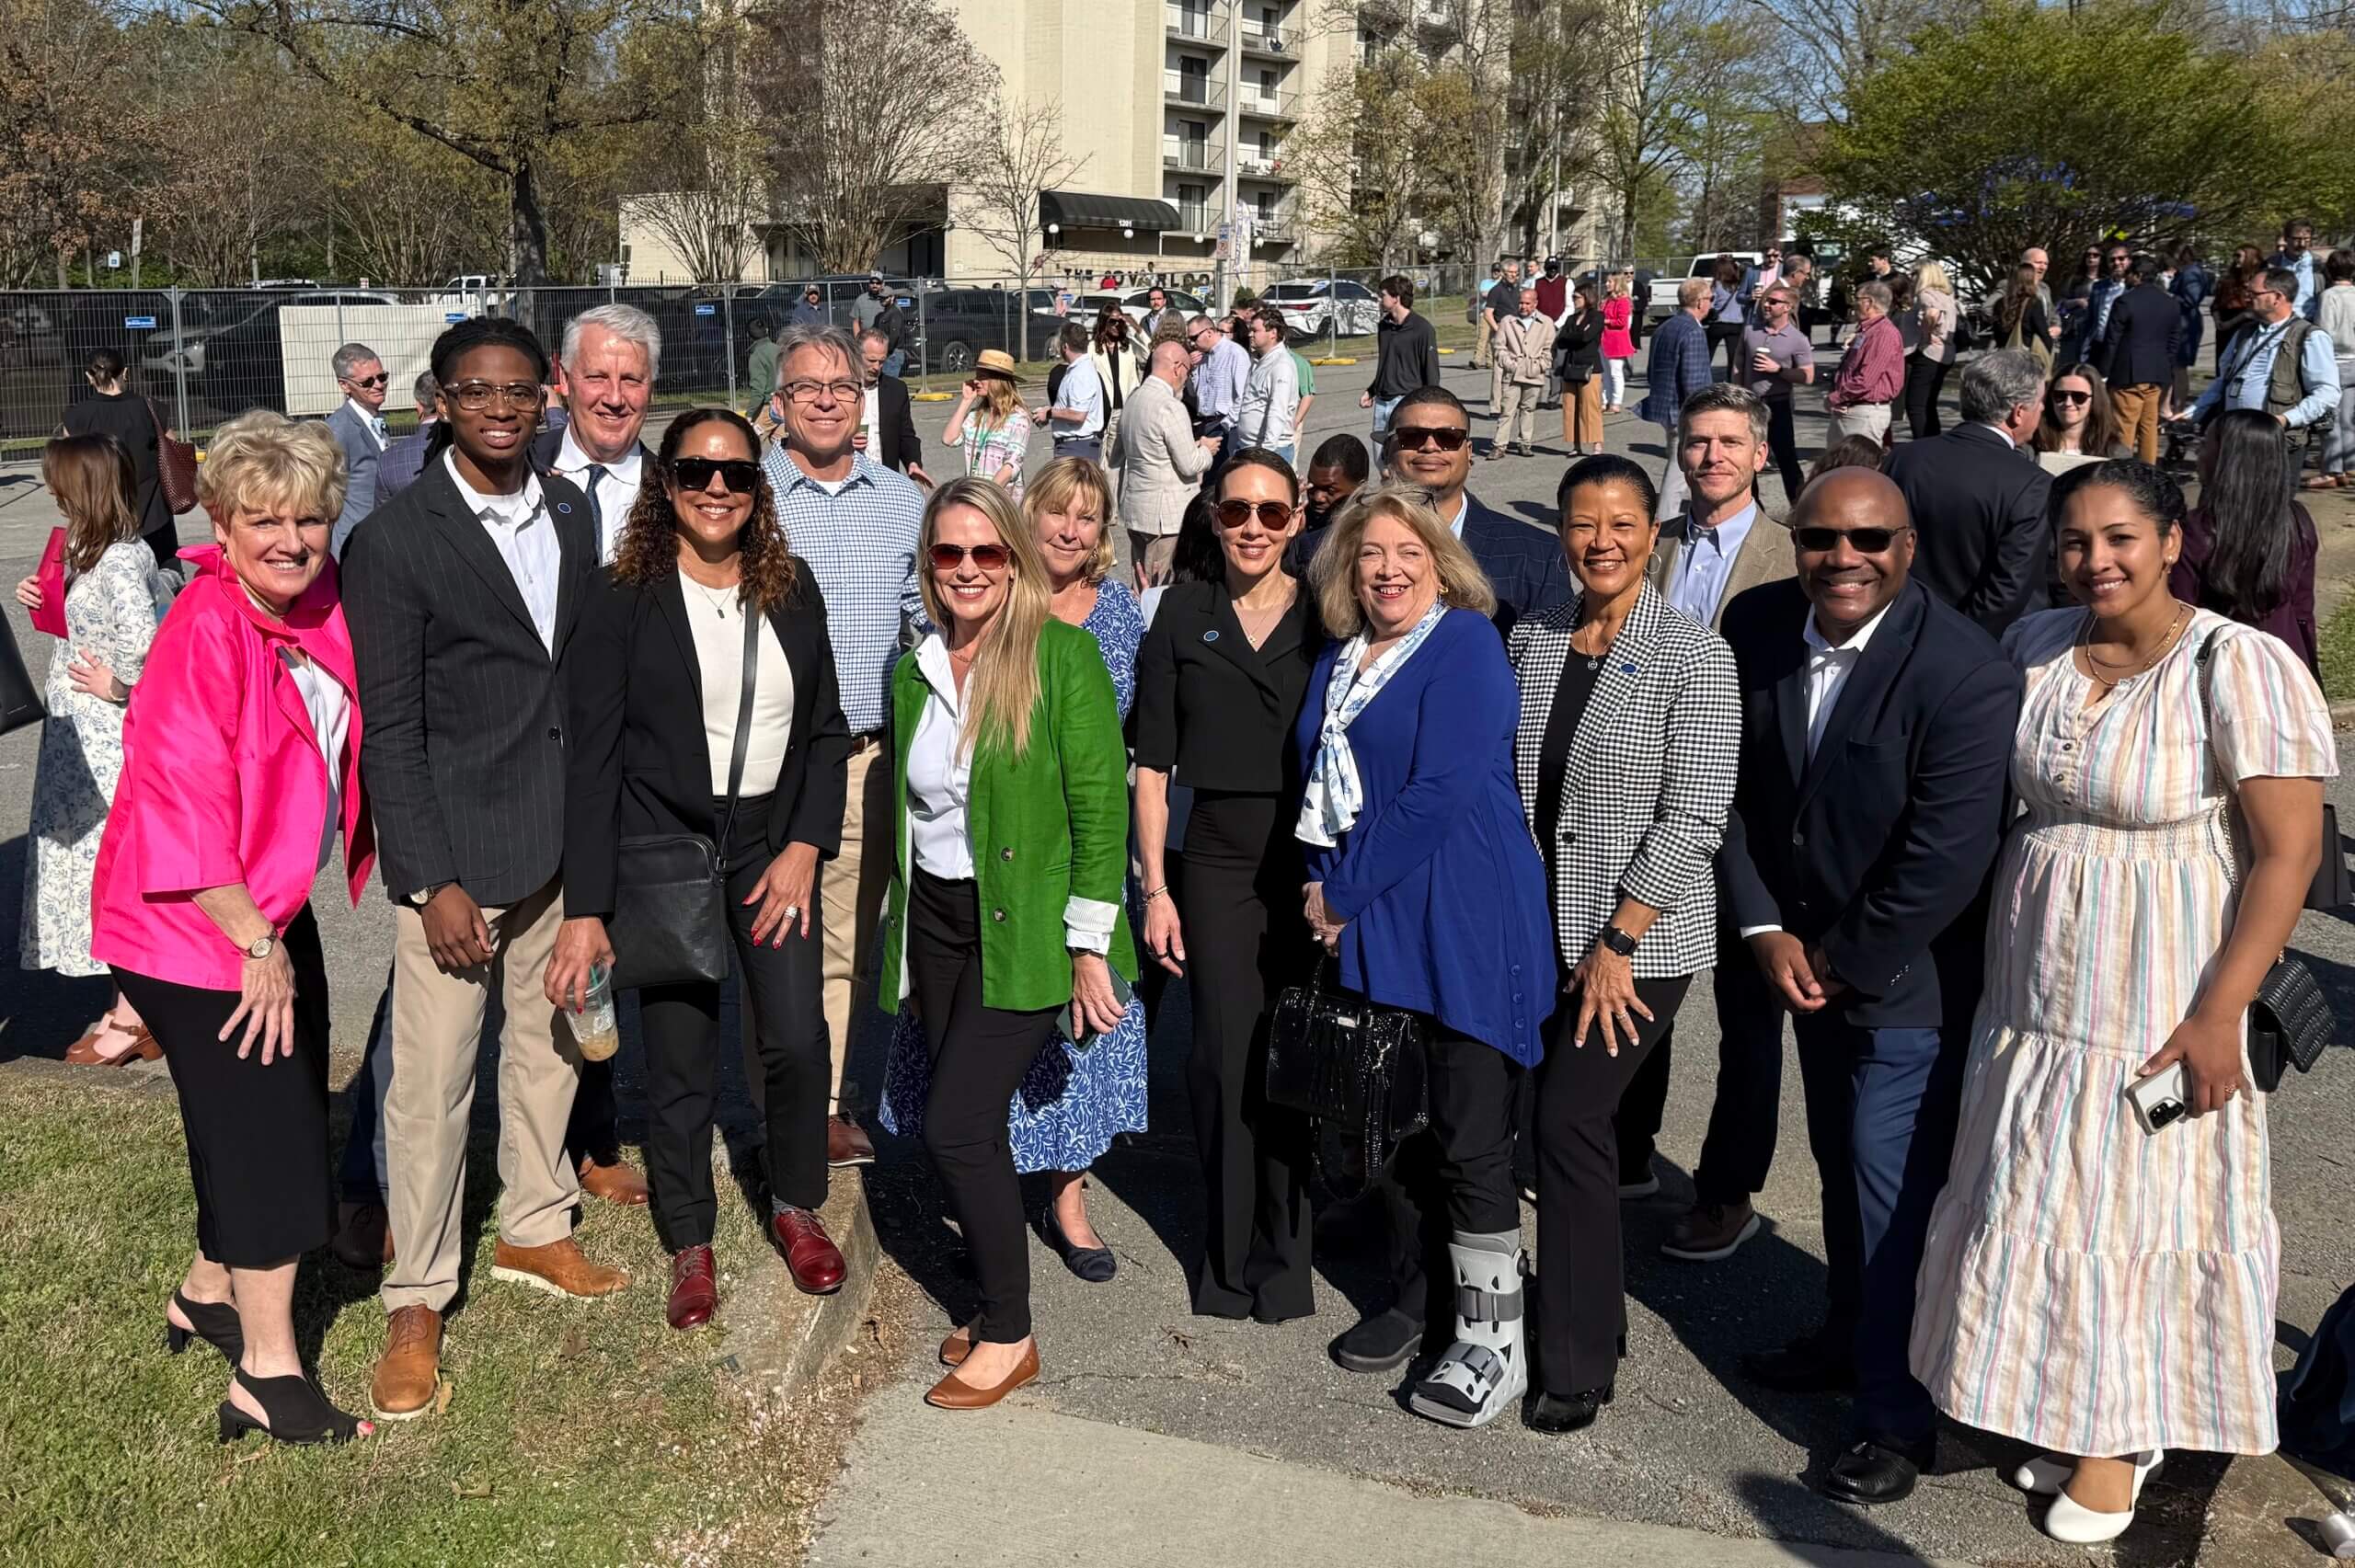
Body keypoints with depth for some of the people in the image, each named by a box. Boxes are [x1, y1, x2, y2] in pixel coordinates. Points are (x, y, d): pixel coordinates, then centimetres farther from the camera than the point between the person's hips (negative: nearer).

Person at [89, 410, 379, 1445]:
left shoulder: (317, 607, 1)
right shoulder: (205, 632, -21)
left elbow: (336, 753, 14)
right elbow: (185, 805, -23)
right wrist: (257, 943, -19)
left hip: (272, 910, 8)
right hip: (196, 927, -8)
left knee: (273, 1116, 20)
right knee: (268, 1132, -2)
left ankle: (209, 1292, 42)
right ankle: (268, 1372, 11)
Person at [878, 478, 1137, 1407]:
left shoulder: (1062, 653, -10)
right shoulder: (914, 669, 9)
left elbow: (1100, 802, -12)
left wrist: (1090, 944, -14)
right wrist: (899, 928, 17)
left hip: (1024, 928, -6)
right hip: (937, 924, 6)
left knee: (955, 1126, -10)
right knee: (974, 1130, 10)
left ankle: (1009, 1337, 7)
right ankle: (999, 1307, 27)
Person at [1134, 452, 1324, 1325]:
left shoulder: (1324, 617, 4)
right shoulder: (1183, 614, 4)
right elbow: (1152, 763, 4)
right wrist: (1156, 887, -2)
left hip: (1313, 863, 0)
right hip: (1216, 863, 0)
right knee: (1225, 1059, -1)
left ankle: (1280, 1252, 21)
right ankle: (1230, 1255, 18)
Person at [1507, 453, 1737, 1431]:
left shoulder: (1691, 655, -9)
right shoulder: (1529, 643, 8)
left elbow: (1694, 818, -13)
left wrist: (1618, 943, -15)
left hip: (1639, 944, -5)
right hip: (1542, 935, 5)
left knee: (1570, 1122, -8)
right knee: (1562, 1122, 9)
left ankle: (1577, 1363, 6)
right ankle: (1591, 1315, 27)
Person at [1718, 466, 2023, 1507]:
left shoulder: (1965, 672, -24)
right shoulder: (1756, 627, -7)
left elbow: (1946, 861, -24)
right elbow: (1733, 790, -1)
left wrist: (1842, 964, -15)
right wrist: (1767, 933, -8)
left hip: (1907, 979, -6)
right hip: (1804, 954, 6)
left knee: (1892, 1189, -1)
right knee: (1840, 1163, 21)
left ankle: (1896, 1420, 14)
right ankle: (1848, 1338, 42)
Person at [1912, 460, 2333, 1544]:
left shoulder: (2239, 666, -16)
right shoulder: (2034, 647, 0)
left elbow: (2289, 852, -15)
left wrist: (2219, 1016, -18)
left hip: (2157, 1003, -5)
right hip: (2033, 989, 5)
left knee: (2137, 1206, 9)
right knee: (2038, 1204, 14)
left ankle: (2120, 1436, 29)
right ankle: (2067, 1411, 35)